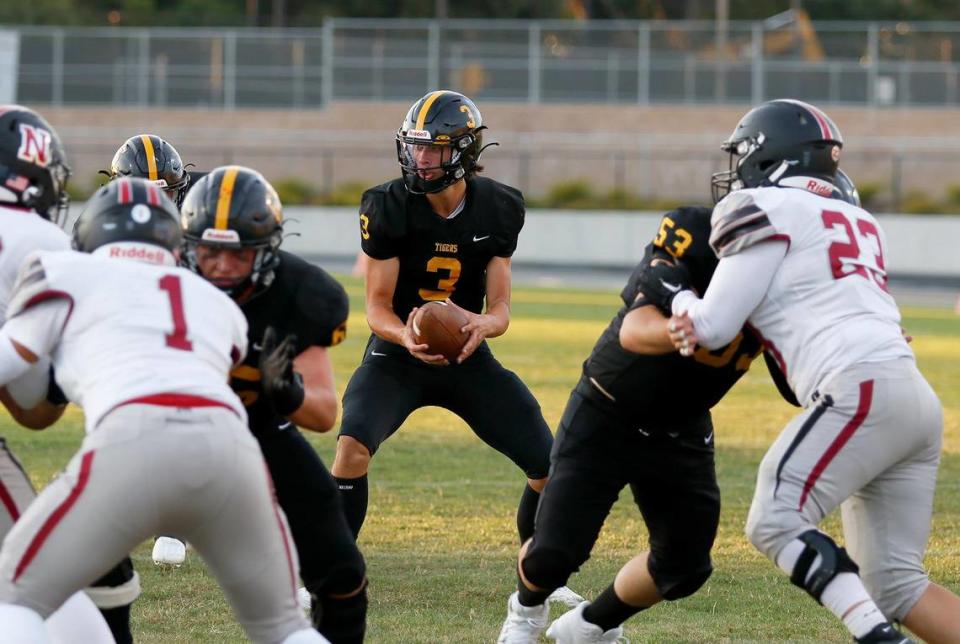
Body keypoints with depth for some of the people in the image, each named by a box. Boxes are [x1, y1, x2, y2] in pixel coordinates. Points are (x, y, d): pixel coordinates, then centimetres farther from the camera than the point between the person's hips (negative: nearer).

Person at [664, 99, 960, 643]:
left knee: (775, 522, -8)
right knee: (894, 584, 9)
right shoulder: (856, 221, 27)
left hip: (864, 390, -8)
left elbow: (713, 329, 3)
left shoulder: (768, 211, 3)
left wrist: (679, 297, 25)